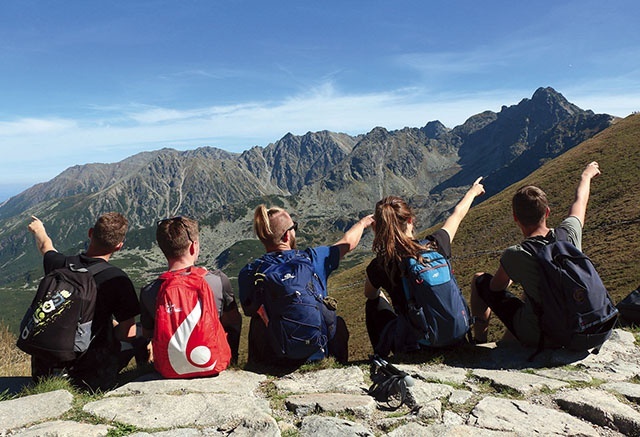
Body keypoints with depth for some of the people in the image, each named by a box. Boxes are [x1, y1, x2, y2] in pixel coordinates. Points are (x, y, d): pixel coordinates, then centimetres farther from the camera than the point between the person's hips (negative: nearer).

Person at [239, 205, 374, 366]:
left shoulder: (248, 273, -12)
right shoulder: (311, 258, -12)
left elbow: (248, 311, 2)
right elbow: (347, 243, 6)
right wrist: (362, 223, 27)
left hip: (270, 359, 1)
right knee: (338, 323, 29)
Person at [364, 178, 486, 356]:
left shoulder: (378, 267, -18)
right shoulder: (434, 246, -15)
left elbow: (370, 294, 6)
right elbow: (457, 214, 7)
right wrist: (473, 191, 26)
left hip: (413, 345, -2)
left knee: (375, 304, 24)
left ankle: (381, 356, 35)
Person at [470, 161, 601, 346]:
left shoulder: (514, 256, -26)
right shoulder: (568, 235, -15)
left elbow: (496, 287, -4)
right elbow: (580, 200, 8)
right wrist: (586, 175, 30)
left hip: (534, 336, -5)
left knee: (480, 280, 8)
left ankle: (479, 344, 25)